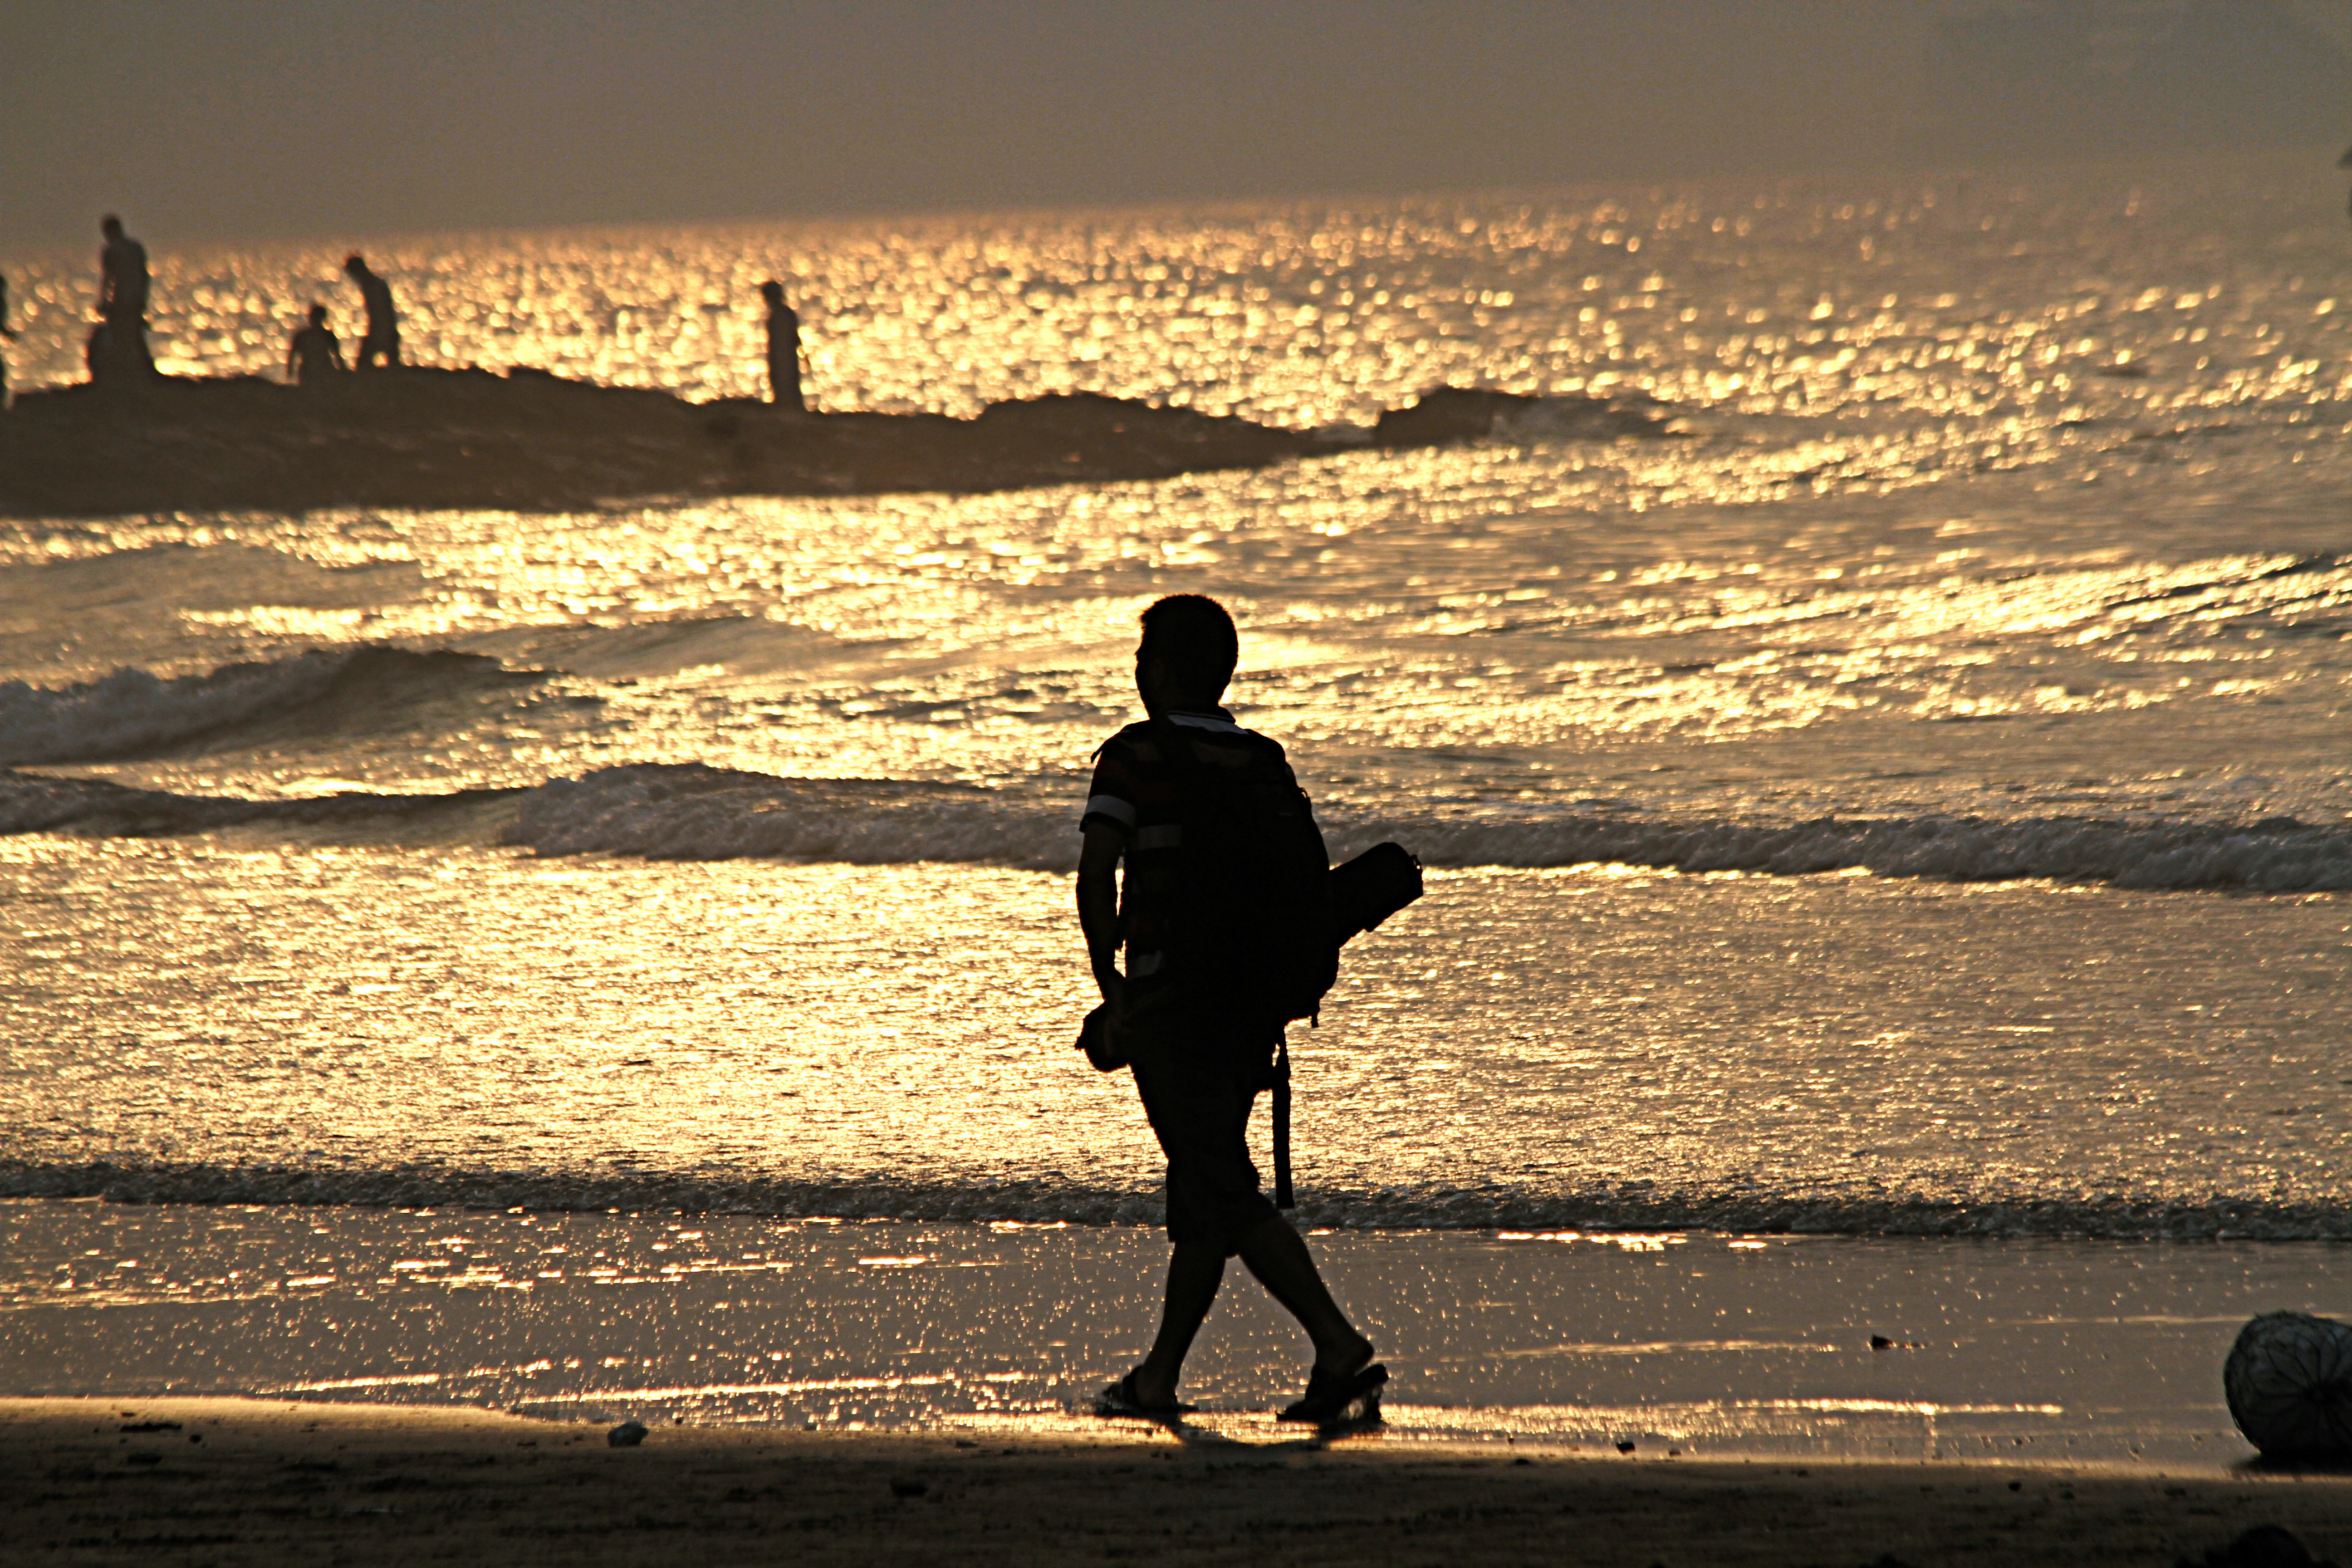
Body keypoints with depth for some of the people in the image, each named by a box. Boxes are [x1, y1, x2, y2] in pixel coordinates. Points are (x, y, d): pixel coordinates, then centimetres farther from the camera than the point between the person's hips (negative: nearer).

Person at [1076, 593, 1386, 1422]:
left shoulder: (1136, 758, -7)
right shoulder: (1265, 765, 11)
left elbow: (1097, 873, -17)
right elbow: (1315, 893, 10)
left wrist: (1108, 982, -7)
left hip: (1170, 1003, -6)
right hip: (1252, 1007, 6)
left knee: (1226, 1194, -8)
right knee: (1200, 1190, 13)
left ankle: (1339, 1346, -21)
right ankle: (1160, 1378, 16)